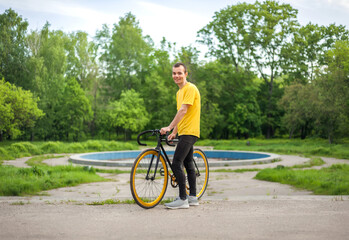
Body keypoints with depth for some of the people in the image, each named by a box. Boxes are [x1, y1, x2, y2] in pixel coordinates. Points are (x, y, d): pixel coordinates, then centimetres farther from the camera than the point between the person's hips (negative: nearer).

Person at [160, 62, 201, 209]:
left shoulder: (190, 88, -13)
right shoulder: (180, 92, 18)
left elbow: (183, 111, -22)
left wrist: (169, 127, -26)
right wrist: (174, 132, 18)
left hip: (189, 132, -10)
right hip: (184, 132, 10)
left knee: (176, 164, -14)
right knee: (188, 164, 12)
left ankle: (183, 199, -11)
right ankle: (193, 197, 20)